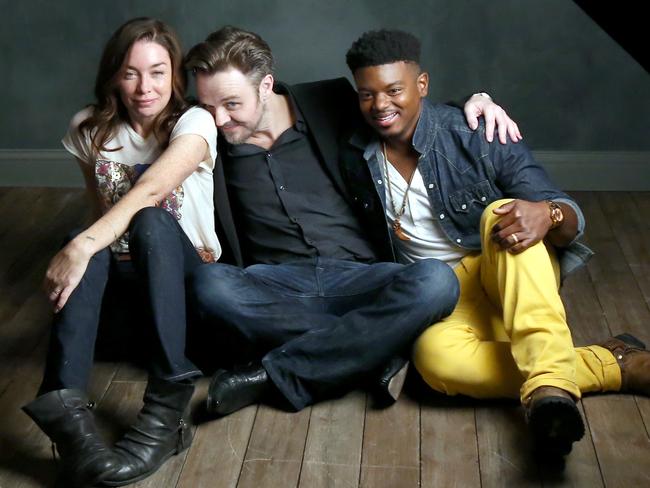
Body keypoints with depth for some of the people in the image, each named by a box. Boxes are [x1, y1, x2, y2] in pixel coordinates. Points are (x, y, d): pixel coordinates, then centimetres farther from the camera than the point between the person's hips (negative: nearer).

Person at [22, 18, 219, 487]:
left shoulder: (193, 123, -12)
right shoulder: (90, 128, 2)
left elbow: (150, 190, -30)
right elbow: (102, 208, 11)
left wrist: (81, 246, -42)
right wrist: (86, 248, -8)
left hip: (185, 275, -2)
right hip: (121, 280, 2)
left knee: (151, 223, -36)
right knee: (90, 254, -33)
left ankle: (166, 408, -40)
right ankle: (65, 407, -47)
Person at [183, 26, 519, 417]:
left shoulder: (330, 103, 8)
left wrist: (476, 100, 1)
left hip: (355, 277, 1)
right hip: (275, 287, 0)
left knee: (436, 281, -30)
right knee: (209, 284, -33)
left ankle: (273, 373, -27)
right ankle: (379, 355, -26)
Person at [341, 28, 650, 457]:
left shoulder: (473, 135, -11)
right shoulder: (357, 161, 1)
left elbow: (572, 218, -13)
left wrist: (547, 214, -37)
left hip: (511, 272, -2)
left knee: (501, 214, -35)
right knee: (435, 356, -34)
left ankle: (549, 383, -48)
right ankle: (612, 363, -27)